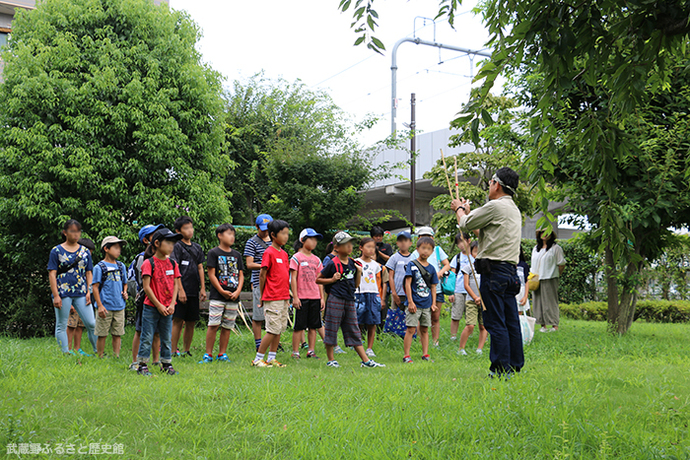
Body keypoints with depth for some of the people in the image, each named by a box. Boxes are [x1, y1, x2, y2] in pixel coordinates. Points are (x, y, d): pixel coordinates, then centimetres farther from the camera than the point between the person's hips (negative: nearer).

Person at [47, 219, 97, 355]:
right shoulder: (57, 251, 2)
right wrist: (55, 295, -9)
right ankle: (66, 354, 12)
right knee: (61, 325, 4)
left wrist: (89, 292, 4)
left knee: (91, 323, -1)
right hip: (63, 293, -2)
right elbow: (52, 274, -2)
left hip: (81, 293, 2)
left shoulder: (85, 251, 11)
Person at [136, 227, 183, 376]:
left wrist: (172, 304, -5)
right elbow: (146, 287, -12)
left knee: (167, 338, 10)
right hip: (151, 307, -5)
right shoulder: (149, 263, -9)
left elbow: (176, 284, 7)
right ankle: (142, 365, 10)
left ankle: (166, 364, 19)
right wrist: (159, 305, -13)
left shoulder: (172, 263, 7)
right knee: (147, 337, 1)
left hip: (167, 308, 5)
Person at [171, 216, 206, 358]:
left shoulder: (197, 247, 15)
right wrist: (180, 290, -14)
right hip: (182, 291, -6)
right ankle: (173, 352, -1)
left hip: (194, 291, 6)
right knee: (177, 321, -6)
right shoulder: (177, 246, -3)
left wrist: (203, 288, 10)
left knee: (191, 322, 8)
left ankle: (186, 351, 17)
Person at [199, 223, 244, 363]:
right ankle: (208, 354, -1)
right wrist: (222, 291, -11)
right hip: (217, 296, -4)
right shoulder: (214, 253, -1)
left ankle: (222, 354, 14)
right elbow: (211, 274, -5)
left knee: (227, 326, 6)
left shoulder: (237, 255, 13)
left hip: (233, 298, 4)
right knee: (213, 325, -8)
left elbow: (241, 275, 12)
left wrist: (238, 291, -4)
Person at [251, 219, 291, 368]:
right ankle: (258, 359, 3)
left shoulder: (284, 254, 13)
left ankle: (271, 358, 16)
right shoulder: (269, 253, -10)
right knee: (273, 329, -6)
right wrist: (262, 296, -4)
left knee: (280, 329, 9)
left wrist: (287, 297, 16)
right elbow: (262, 275, -9)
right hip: (272, 298, -8)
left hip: (283, 298, 8)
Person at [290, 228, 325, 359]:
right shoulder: (296, 258, -2)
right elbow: (293, 278, -5)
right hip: (302, 297, -5)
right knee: (299, 326, -2)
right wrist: (295, 297, -10)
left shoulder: (316, 260, 13)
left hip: (315, 297, 5)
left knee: (313, 326, 7)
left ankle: (311, 351, 15)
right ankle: (295, 352, 6)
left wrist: (322, 298, 10)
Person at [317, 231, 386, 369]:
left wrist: (359, 272, 2)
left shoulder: (352, 263, 11)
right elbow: (317, 279, -1)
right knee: (331, 330, 2)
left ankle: (366, 360, 7)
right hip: (335, 300, -5)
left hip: (350, 301, 6)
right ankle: (330, 360, 14)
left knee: (354, 332, 8)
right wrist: (332, 280, -13)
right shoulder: (333, 264, -7)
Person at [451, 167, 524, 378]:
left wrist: (460, 209, 18)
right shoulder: (514, 209, 19)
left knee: (495, 322, -6)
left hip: (494, 270, -9)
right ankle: (515, 366, 14)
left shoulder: (495, 206, -11)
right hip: (510, 270, 9)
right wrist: (467, 210, 36)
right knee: (511, 321, 10)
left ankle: (501, 368, -5)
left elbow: (466, 224, -2)